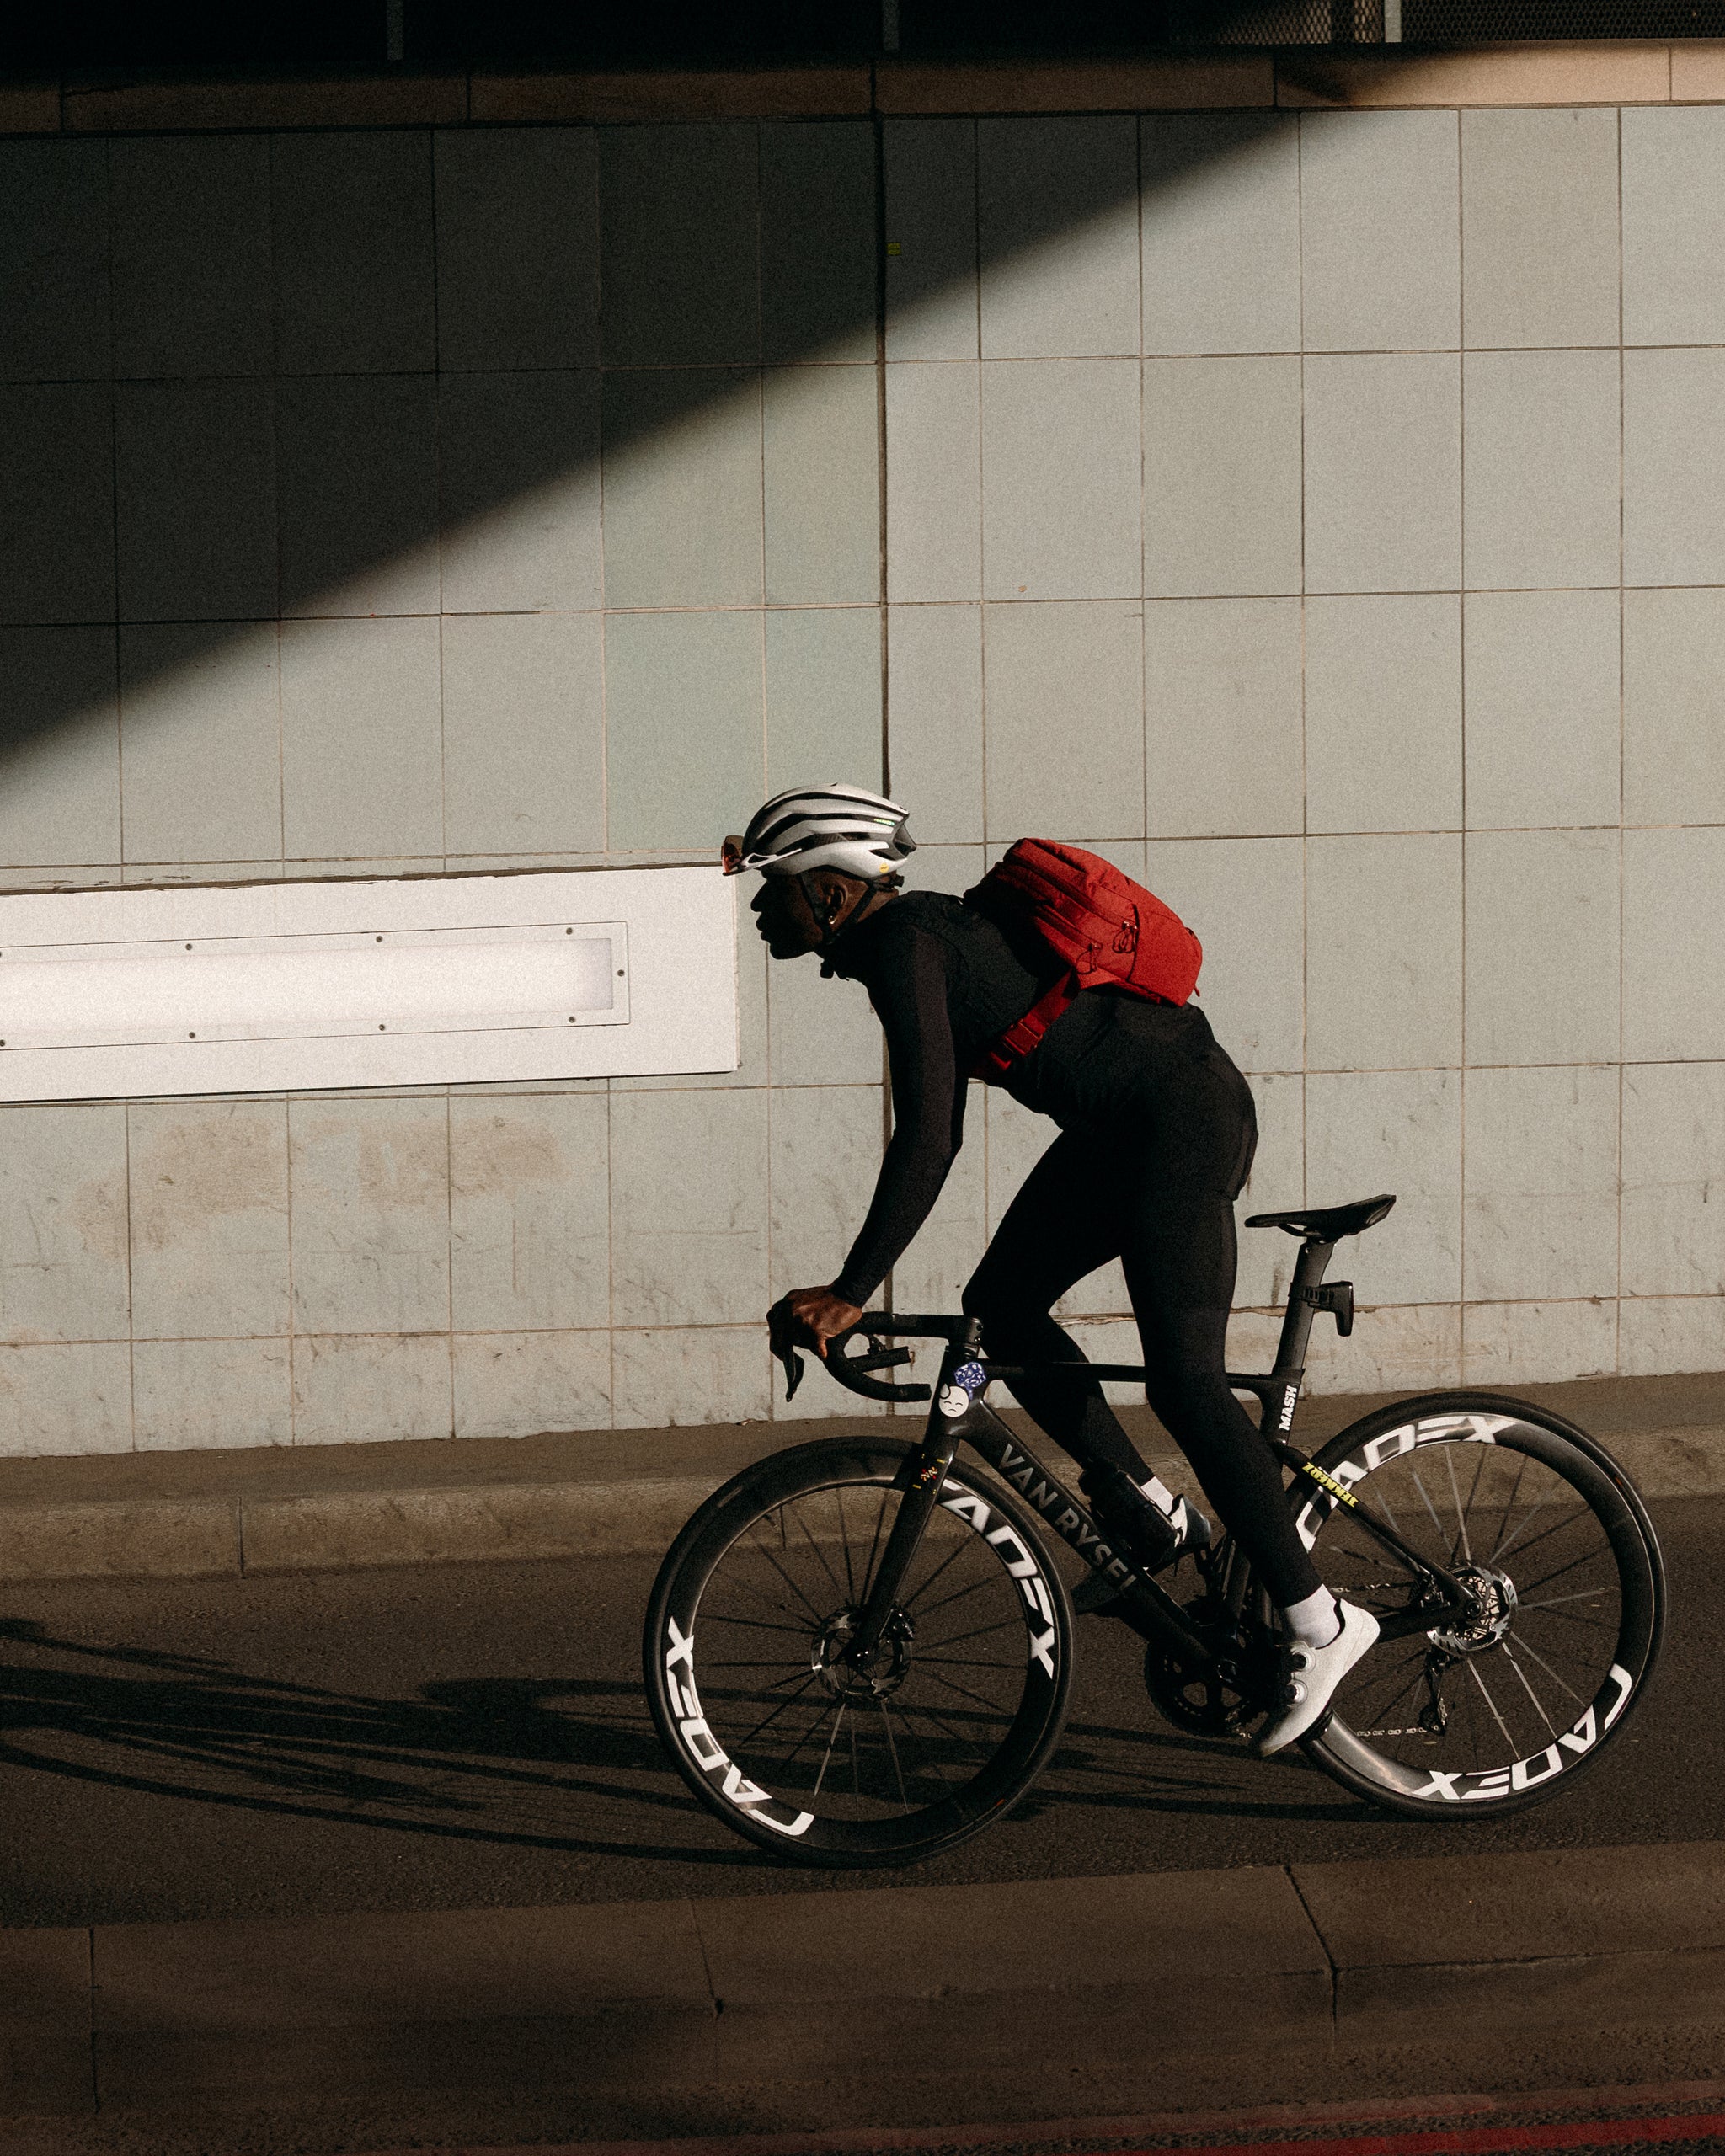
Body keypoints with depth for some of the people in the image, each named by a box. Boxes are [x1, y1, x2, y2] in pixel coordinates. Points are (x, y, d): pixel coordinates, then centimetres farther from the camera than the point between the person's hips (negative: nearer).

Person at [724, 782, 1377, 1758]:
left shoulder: (906, 947, -18)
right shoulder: (903, 934, 11)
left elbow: (926, 1139, -26)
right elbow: (937, 1132, 19)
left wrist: (849, 1294, -26)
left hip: (1184, 1115, -10)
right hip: (1121, 1123, 10)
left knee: (1183, 1379, -15)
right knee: (1001, 1303, 11)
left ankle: (1320, 1623, -8)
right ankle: (1154, 1516, 19)